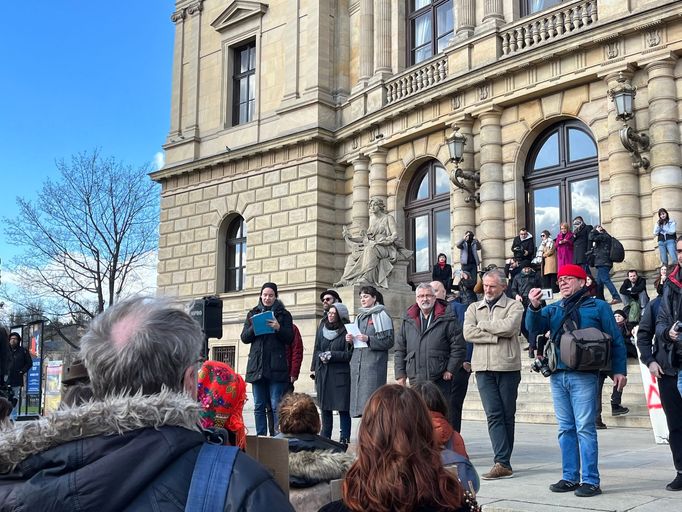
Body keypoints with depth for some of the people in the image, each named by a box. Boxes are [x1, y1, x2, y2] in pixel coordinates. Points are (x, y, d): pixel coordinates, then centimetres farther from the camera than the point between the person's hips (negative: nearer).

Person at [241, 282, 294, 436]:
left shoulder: (284, 314, 7)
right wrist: (255, 327, -9)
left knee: (276, 406, -6)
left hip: (276, 366, -3)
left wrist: (278, 328, -15)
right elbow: (244, 338, 9)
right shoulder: (253, 314, 15)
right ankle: (260, 436, 13)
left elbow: (289, 338, 2)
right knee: (259, 406, 6)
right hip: (257, 366, 3)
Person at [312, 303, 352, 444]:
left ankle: (344, 439, 2)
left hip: (340, 374, -5)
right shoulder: (322, 329, 11)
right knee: (325, 408, 10)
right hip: (323, 374, 5)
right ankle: (325, 437, 18)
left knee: (343, 408, -3)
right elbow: (316, 350, 17)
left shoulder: (346, 331, -5)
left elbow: (349, 354, -9)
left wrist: (331, 355, -12)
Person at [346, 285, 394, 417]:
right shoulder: (360, 316, 19)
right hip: (357, 361, 7)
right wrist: (350, 340, 6)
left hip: (374, 361, -7)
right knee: (359, 394, 5)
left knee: (371, 394, -12)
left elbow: (389, 341, -8)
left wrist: (369, 339, -18)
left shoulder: (381, 315, -1)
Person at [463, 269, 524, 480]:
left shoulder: (513, 306, 5)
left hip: (507, 367, -2)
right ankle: (503, 463, -7)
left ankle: (503, 462, 12)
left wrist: (483, 325, -3)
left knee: (507, 415, 5)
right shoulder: (474, 308, 15)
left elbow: (509, 327, -15)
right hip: (484, 368, 2)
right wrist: (497, 336, -9)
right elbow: (468, 333, -1)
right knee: (493, 415, -5)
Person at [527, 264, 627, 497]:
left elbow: (616, 340, 4)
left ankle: (590, 481, -1)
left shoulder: (598, 307, 6)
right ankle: (569, 477, 16)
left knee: (585, 428, -6)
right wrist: (534, 307, -16)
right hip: (558, 376, 5)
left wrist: (619, 370, -3)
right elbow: (534, 327, 1)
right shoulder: (553, 309, 16)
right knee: (566, 429, 9)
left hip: (584, 376, -5)